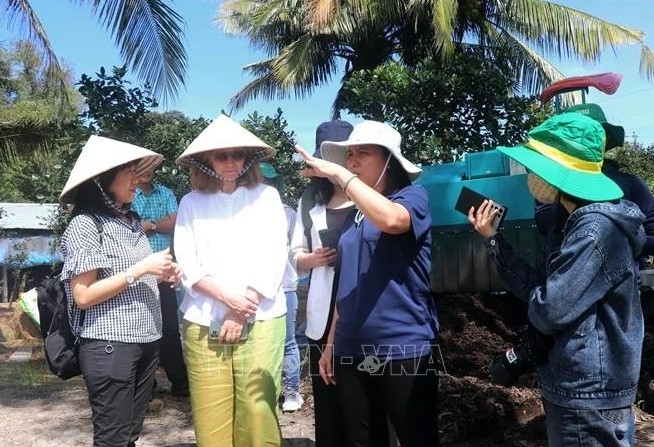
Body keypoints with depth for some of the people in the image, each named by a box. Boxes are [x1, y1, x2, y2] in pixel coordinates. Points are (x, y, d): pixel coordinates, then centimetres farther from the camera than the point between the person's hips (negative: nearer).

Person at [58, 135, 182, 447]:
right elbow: (83, 296, -17)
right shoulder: (85, 224, -11)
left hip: (145, 341, 7)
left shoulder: (132, 221, 11)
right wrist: (141, 269, -18)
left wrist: (161, 275, 2)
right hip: (109, 345, -7)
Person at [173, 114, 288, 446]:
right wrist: (229, 298, -13)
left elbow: (272, 258, -1)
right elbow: (187, 263, 1)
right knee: (210, 415, 4)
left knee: (257, 411, 0)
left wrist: (241, 313, -7)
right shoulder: (191, 203, 9)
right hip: (204, 324, 1)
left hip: (260, 321, -1)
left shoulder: (267, 196, 7)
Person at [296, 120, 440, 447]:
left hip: (403, 350, -6)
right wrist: (331, 343, 15)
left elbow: (391, 220, -29)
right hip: (351, 353, 7)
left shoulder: (412, 196, -4)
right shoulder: (353, 216, 15)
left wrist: (339, 174, -22)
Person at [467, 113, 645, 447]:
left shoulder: (597, 229, -23)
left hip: (588, 396, -10)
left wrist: (534, 300, -3)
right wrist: (492, 238, 2)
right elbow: (539, 289, 6)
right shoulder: (580, 222, 10)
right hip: (576, 388, 10)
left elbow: (547, 311, -26)